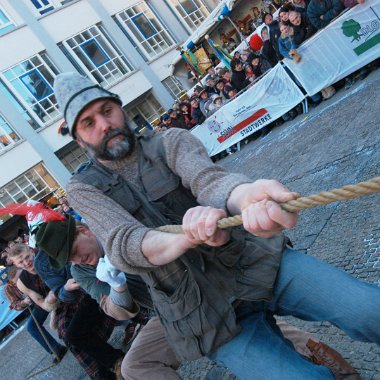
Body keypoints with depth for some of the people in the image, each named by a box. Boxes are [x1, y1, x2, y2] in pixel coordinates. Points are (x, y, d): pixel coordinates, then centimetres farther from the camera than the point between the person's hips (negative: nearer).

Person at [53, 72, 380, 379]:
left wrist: (246, 195, -46)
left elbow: (207, 179, -20)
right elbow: (122, 245, -17)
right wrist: (187, 238, -40)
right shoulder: (84, 189, 2)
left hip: (259, 262, 2)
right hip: (211, 318, -1)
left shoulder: (172, 142, 2)